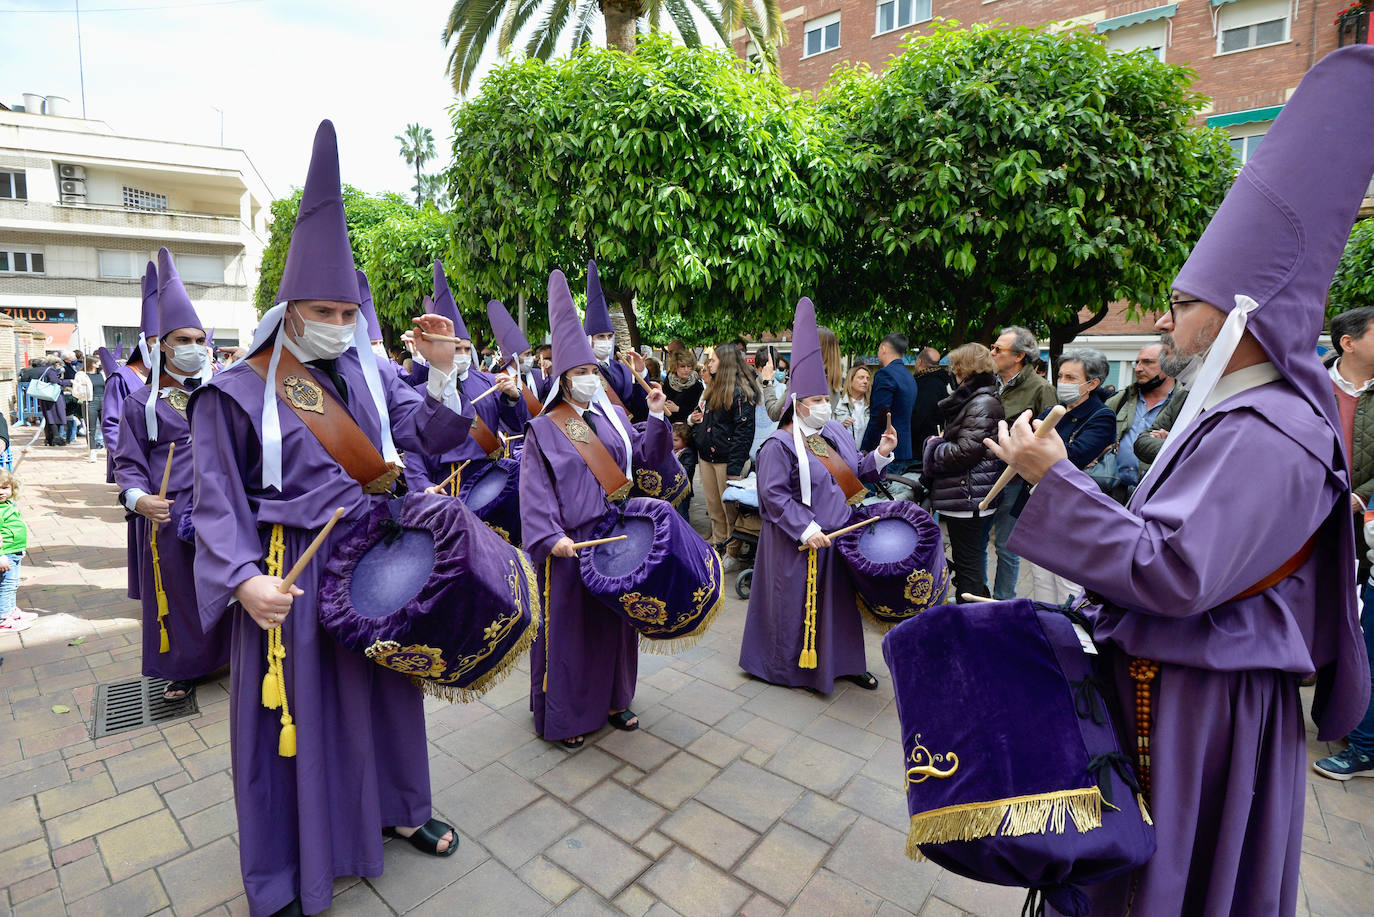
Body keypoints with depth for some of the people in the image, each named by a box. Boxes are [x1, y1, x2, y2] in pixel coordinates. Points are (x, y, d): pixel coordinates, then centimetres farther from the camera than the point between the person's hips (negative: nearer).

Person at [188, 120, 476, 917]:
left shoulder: (368, 373, 4)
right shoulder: (239, 391, -7)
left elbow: (435, 436, -1)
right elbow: (219, 499, -8)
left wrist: (442, 375, -18)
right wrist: (244, 578, -21)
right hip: (292, 576, -4)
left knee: (386, 689, 18)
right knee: (293, 712, 8)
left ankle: (398, 809, 42)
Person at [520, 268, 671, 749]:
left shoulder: (613, 416, 9)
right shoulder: (543, 429, -4)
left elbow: (648, 454, 4)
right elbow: (536, 492, -9)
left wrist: (656, 417, -9)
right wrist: (551, 537, -20)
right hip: (570, 544, -5)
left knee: (615, 620, 16)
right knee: (567, 624, 5)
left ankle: (612, 699, 35)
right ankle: (563, 716, 23)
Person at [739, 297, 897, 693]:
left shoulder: (836, 433, 7)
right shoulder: (779, 445, -16)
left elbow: (855, 473, 12)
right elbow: (773, 493, -20)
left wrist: (880, 455, -5)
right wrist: (805, 529, -23)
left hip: (840, 536, 7)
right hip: (800, 545, -7)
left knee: (841, 598, 17)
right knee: (799, 601, 6)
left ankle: (844, 660, 34)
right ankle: (791, 664, 26)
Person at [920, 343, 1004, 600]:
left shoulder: (982, 404, -16)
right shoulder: (973, 399, 15)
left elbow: (965, 452, -22)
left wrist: (934, 446, -6)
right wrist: (941, 442, 9)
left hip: (967, 496, -10)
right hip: (968, 494, 10)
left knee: (967, 562, -2)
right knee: (970, 559, 19)